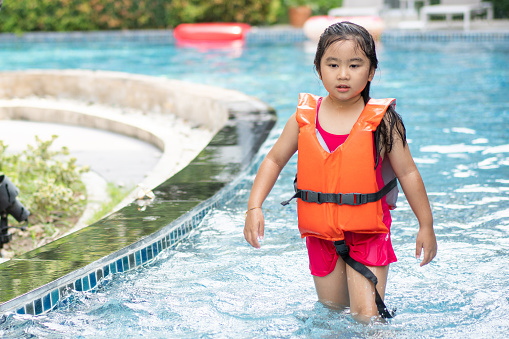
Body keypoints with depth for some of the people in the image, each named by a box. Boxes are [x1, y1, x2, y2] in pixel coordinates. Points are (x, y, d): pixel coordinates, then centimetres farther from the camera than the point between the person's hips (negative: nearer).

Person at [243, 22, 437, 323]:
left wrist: (426, 226, -1)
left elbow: (408, 173, -3)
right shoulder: (305, 118, -3)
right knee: (332, 310, 17)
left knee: (368, 317, -12)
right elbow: (274, 160, 7)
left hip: (368, 233, -3)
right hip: (321, 233, 3)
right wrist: (254, 207, -4)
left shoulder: (382, 120, -9)